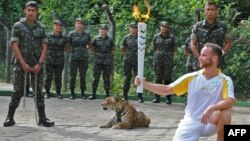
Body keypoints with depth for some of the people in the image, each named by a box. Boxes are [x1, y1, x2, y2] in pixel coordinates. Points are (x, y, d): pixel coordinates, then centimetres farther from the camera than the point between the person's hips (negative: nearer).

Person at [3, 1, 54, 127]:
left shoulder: (41, 28, 7)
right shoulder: (18, 26, 0)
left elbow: (44, 47, 5)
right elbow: (14, 45, -5)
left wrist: (40, 63, -7)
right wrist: (23, 63, -11)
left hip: (37, 64, 2)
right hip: (21, 63, -2)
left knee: (38, 91, 3)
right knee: (17, 90, -2)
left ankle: (42, 118, 8)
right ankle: (10, 117, 5)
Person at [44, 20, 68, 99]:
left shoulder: (64, 38, 6)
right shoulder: (48, 36, 1)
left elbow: (65, 48, 17)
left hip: (59, 61, 1)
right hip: (49, 60, -1)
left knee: (58, 77, 5)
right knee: (48, 76, 1)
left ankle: (58, 93, 12)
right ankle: (47, 92, 11)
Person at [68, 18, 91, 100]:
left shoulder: (86, 34, 6)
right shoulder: (71, 34, 1)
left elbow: (89, 44, 19)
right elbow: (68, 44, 8)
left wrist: (85, 49, 11)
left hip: (84, 58, 1)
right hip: (74, 58, -1)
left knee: (83, 76, 3)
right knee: (73, 76, 1)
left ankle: (82, 93, 11)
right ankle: (72, 93, 9)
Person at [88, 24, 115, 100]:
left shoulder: (110, 40, 6)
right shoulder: (96, 40, 4)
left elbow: (113, 50, 15)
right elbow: (93, 49, 15)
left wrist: (109, 56, 6)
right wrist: (97, 55, 7)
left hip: (107, 62, 0)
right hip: (97, 62, 0)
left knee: (107, 78, 3)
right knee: (96, 78, -1)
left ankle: (107, 95, 10)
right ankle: (93, 94, 4)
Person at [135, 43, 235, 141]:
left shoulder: (225, 80, -7)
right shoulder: (191, 77, 1)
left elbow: (230, 101, -24)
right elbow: (167, 90, 1)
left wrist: (212, 108, -41)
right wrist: (143, 83, -9)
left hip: (209, 124, -2)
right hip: (190, 123, 2)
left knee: (225, 113, -33)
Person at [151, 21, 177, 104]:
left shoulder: (171, 37, 5)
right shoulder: (156, 37, 7)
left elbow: (174, 49, 10)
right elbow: (154, 48, 15)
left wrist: (168, 55, 11)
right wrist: (158, 54, 12)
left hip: (168, 60, -1)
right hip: (158, 59, 1)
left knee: (168, 79, -2)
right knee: (158, 78, 3)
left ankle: (168, 98, 1)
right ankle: (157, 97, 8)